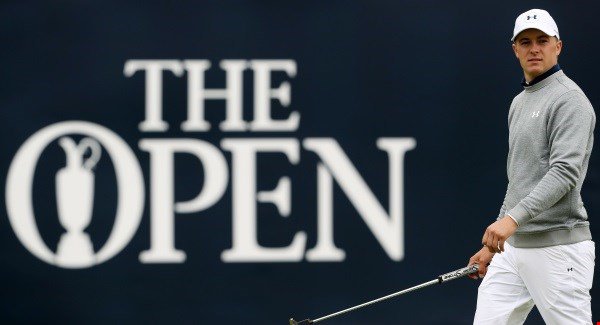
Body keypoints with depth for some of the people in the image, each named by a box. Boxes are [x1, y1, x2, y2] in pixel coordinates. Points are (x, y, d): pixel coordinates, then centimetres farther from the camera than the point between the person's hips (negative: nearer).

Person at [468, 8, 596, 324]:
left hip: (557, 249, -9)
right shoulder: (519, 102, 19)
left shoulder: (569, 99, -10)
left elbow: (565, 172, -21)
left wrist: (513, 218, -30)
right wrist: (493, 243, 23)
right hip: (512, 248, 9)